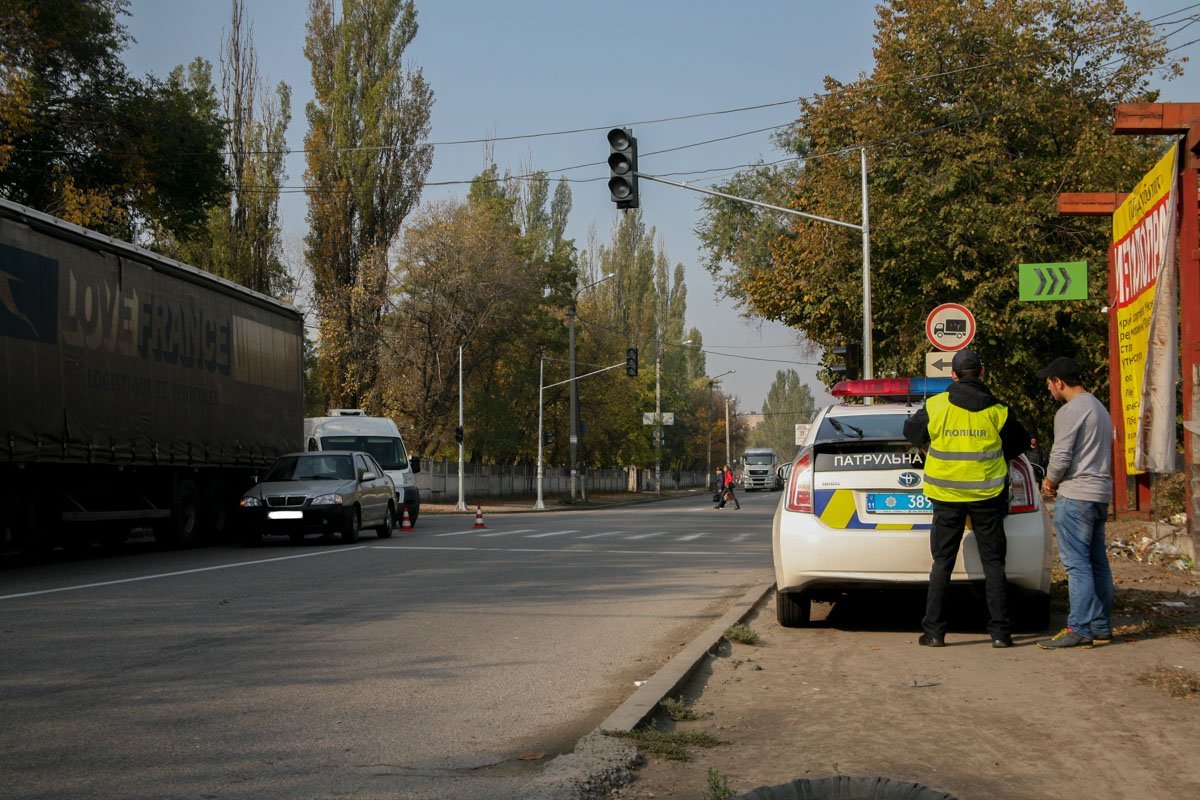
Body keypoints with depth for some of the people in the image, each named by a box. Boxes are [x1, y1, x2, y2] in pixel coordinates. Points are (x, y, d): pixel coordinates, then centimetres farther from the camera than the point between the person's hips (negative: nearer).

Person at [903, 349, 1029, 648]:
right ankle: (1000, 632, 5)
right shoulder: (996, 411, -3)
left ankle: (934, 631, 5)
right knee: (993, 563, 7)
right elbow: (1020, 443, 11)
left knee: (942, 563, 7)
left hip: (947, 497, 0)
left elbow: (911, 431, 10)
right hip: (987, 495, 0)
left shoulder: (935, 406, -5)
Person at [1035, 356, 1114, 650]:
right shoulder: (1099, 408, 18)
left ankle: (1080, 629, -11)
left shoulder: (1070, 411, -13)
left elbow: (1061, 457, -17)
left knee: (1077, 563, -9)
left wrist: (1050, 481, 3)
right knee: (1097, 563, 12)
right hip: (1100, 493, 10)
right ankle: (1101, 626, 16)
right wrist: (1057, 482, 17)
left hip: (1076, 496, -10)